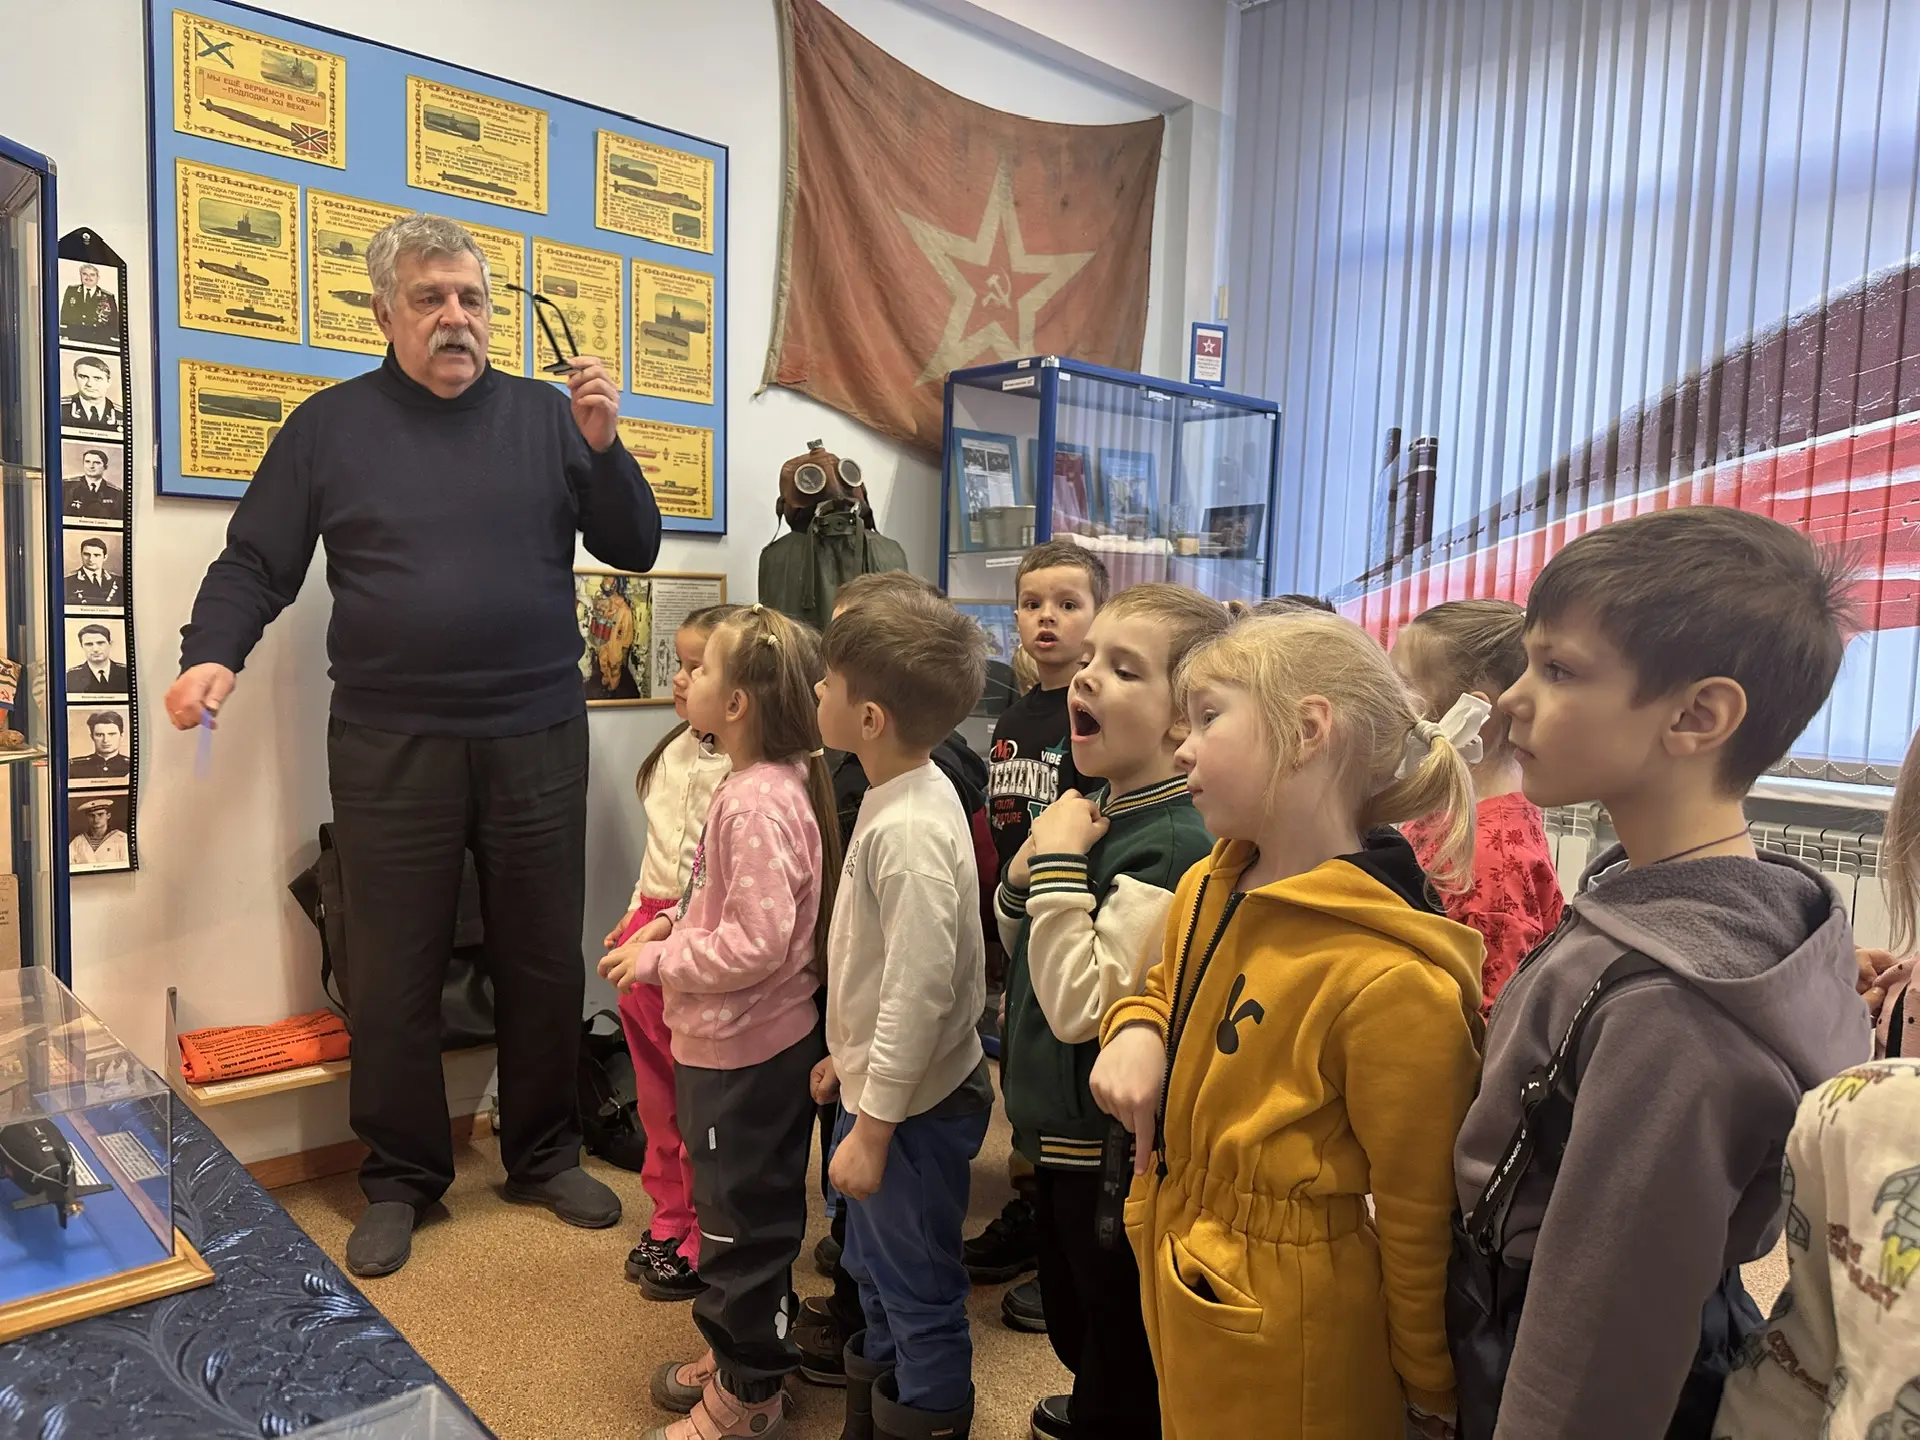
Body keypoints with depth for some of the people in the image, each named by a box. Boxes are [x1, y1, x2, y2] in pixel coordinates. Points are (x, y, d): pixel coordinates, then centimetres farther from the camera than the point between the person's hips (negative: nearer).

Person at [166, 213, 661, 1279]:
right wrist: (212, 653, -12)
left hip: (538, 740, 1)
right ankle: (400, 1177, 27)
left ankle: (544, 1157, 29)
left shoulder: (545, 415, 7)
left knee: (545, 962, 10)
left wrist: (602, 445, -11)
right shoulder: (330, 426, 6)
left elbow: (633, 549, 4)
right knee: (394, 975, 8)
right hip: (389, 749, 0)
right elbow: (255, 564, 6)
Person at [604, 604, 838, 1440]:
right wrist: (667, 928, 4)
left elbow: (756, 943, -29)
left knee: (742, 1222, 8)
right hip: (743, 1039, 10)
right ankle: (738, 1352, 43)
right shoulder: (767, 784, 4)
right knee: (748, 1212, 24)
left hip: (742, 1053, -10)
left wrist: (655, 964, -18)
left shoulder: (757, 804, -26)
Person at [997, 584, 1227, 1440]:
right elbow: (1022, 958, 10)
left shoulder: (1173, 846, -27)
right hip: (1065, 1134, 9)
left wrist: (1061, 868, -27)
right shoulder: (1099, 814, 1)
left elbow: (1079, 1007, -30)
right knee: (1075, 1329, 31)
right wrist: (1027, 873, -9)